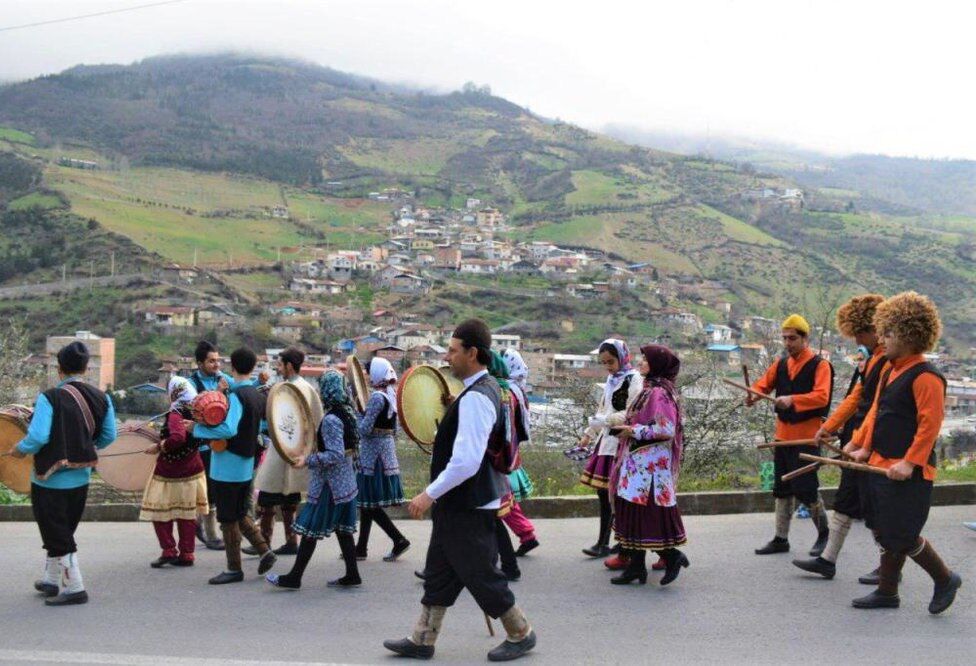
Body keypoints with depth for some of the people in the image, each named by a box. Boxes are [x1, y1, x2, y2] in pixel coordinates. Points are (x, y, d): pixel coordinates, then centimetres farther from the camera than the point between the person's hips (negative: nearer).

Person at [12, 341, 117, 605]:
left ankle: (74, 588, 7)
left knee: (57, 536, 4)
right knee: (62, 531, 21)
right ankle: (51, 581, 33)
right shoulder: (101, 398, -1)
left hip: (51, 478, -6)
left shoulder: (49, 398, -18)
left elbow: (37, 437, -24)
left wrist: (20, 450, -3)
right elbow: (108, 436, 4)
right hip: (81, 477, 6)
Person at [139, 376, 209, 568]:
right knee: (186, 513, 12)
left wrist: (159, 447, -22)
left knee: (160, 512, 7)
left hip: (170, 473, -7)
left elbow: (177, 438, -36)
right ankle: (186, 554, 14)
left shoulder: (175, 415, -20)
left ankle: (169, 550, 2)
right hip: (192, 471, 7)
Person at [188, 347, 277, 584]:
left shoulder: (236, 396, -18)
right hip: (247, 465, 8)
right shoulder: (258, 395, 6)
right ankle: (264, 551, 13)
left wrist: (197, 429, -21)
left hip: (228, 466, -8)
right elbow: (260, 427, 19)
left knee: (228, 519, 2)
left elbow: (228, 429, -30)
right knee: (240, 514, 21)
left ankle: (234, 569, 9)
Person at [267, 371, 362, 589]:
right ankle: (352, 575, 17)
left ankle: (294, 578, 8)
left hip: (329, 484, -9)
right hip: (344, 481, 9)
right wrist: (315, 436, 16)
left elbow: (335, 455, -24)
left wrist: (308, 461, -21)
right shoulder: (346, 412, 6)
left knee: (310, 529, 0)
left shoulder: (330, 419, -21)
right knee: (343, 528, 13)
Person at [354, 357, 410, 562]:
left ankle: (399, 540, -3)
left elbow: (364, 429, -18)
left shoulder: (376, 397, -17)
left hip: (373, 452, -9)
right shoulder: (391, 394, 9)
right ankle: (361, 548, 18)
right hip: (387, 448, 9)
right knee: (367, 502, 13)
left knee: (369, 502, -2)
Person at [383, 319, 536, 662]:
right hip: (458, 503, 10)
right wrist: (449, 417, 14)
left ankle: (521, 634, 22)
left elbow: (466, 462, -30)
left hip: (470, 506, -10)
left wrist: (429, 495, -24)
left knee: (480, 575, 5)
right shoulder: (486, 387, 8)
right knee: (439, 572, 16)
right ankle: (422, 640, 26)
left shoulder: (475, 398, -25)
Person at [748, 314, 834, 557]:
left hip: (807, 436, -7)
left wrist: (792, 399, -35)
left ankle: (824, 532, 18)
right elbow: (765, 383, 6)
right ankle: (781, 539, 20)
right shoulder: (781, 364, 11)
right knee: (782, 489, 11)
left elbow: (822, 397, -22)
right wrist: (753, 394, -17)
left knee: (806, 487, -5)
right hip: (783, 434, 7)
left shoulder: (820, 365, -10)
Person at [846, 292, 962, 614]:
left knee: (903, 536, -4)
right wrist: (864, 447, 14)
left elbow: (930, 424, -20)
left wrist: (910, 463, -24)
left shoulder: (925, 376, -16)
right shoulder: (889, 370, 12)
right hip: (881, 466, 9)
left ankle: (945, 579, 18)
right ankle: (886, 592, 24)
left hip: (909, 474, -9)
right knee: (887, 534, 14)